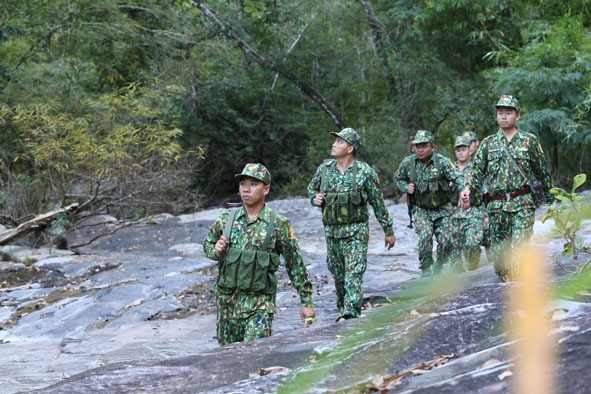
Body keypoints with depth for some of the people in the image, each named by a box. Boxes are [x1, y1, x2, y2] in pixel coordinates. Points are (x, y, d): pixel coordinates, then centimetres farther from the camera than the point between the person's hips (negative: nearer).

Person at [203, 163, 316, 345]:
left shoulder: (279, 225, -6)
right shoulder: (226, 219, 2)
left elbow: (295, 265, -1)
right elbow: (207, 243, 18)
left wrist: (307, 302, -1)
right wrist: (216, 251, -6)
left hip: (260, 304, -4)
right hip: (227, 301, 4)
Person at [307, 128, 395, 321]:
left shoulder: (365, 172, -7)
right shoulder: (324, 168, 3)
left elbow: (378, 203, -1)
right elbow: (311, 188, 21)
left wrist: (389, 230, 3)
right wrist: (315, 198, -3)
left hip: (356, 231, -5)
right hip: (331, 231, 5)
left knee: (353, 274, -14)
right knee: (338, 275, 13)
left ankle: (350, 314, -20)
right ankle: (342, 310, 27)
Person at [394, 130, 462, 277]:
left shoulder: (442, 162, -14)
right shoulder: (408, 162, -5)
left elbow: (458, 178, -21)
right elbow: (398, 178, 14)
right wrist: (406, 187, -7)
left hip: (443, 209, 0)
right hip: (422, 209, 0)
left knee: (446, 240, -5)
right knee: (425, 235, -23)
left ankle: (438, 267, 21)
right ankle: (426, 269, -8)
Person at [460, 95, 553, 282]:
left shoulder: (529, 141, 6)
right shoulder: (488, 143, 11)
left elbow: (542, 171, 12)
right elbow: (477, 169, 6)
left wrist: (549, 198, 14)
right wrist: (468, 188, -12)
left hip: (522, 203, -3)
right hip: (497, 205, 3)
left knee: (519, 245, -17)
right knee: (498, 250, 5)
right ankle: (505, 280, 19)